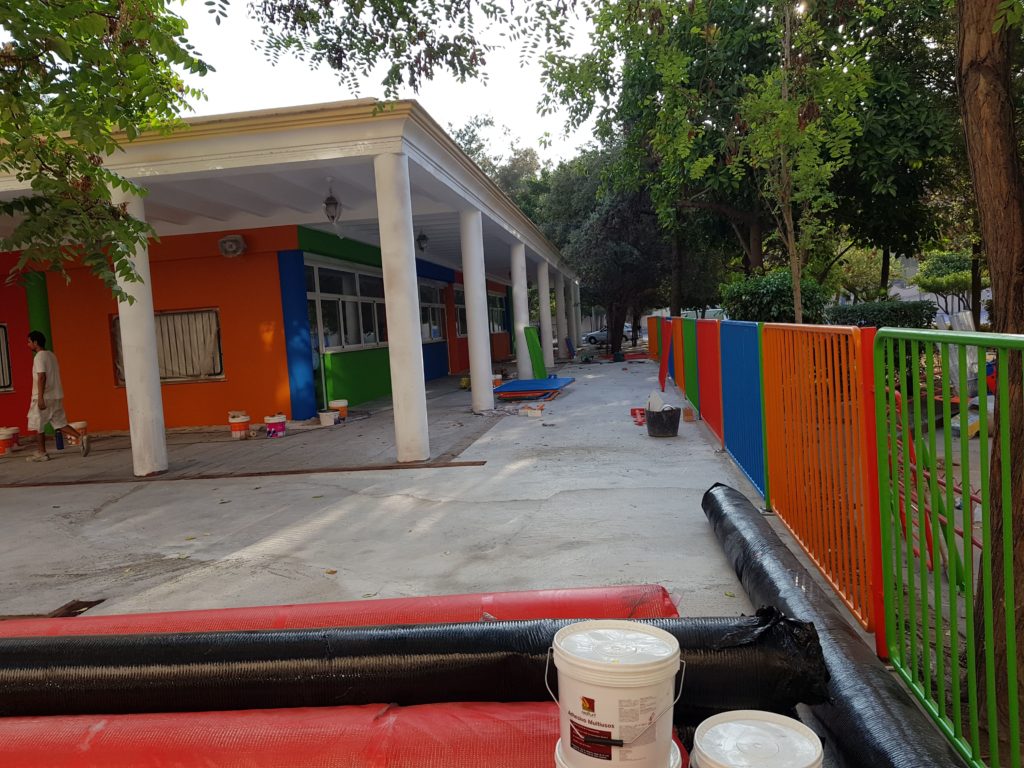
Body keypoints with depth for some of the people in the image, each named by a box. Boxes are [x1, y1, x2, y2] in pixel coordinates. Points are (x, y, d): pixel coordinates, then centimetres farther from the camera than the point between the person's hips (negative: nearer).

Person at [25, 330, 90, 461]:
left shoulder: (39, 357, -12)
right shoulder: (51, 355, 15)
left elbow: (41, 377, -20)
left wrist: (40, 398, -23)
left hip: (44, 397, -8)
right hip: (56, 396, 8)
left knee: (38, 426, 5)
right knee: (60, 424, 7)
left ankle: (41, 453, 11)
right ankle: (81, 437, -12)